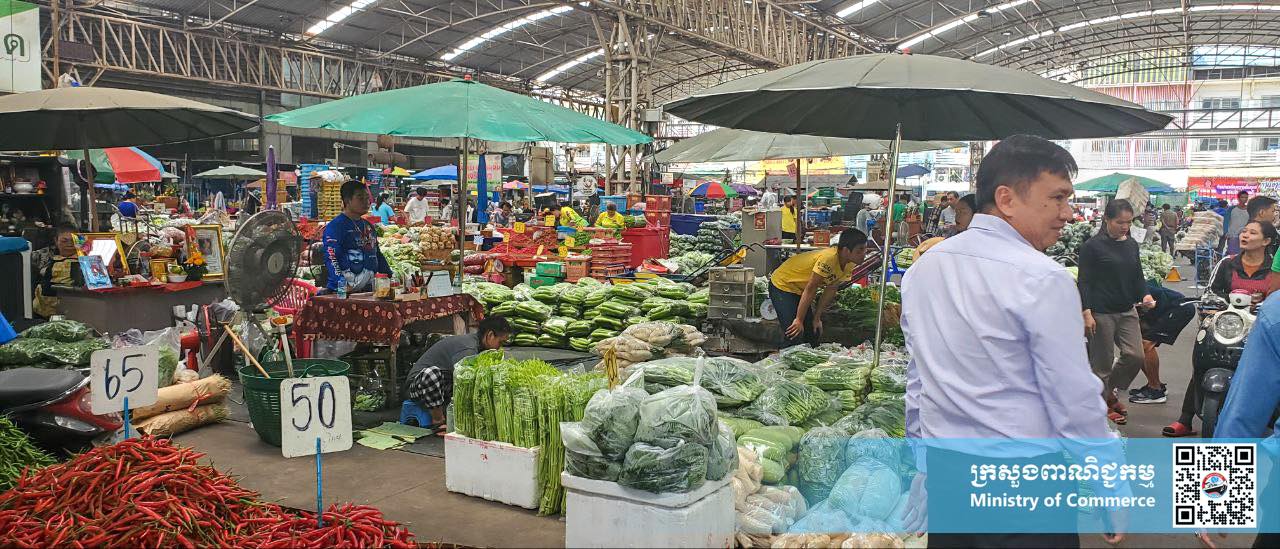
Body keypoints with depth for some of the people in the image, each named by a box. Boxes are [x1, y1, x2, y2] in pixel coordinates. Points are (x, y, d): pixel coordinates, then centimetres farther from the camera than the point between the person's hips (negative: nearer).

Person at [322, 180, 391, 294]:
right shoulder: (335, 226, -6)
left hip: (369, 287, 7)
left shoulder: (368, 226, 19)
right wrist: (342, 284, -29)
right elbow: (331, 258, -15)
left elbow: (377, 254, 26)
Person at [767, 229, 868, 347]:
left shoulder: (849, 264, -7)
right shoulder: (828, 259, -34)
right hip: (782, 285, -9)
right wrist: (799, 320, -24)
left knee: (812, 333, 8)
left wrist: (817, 318, 1)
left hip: (799, 290, 9)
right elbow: (810, 289, -29)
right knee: (794, 336, -17)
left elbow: (831, 290, 2)